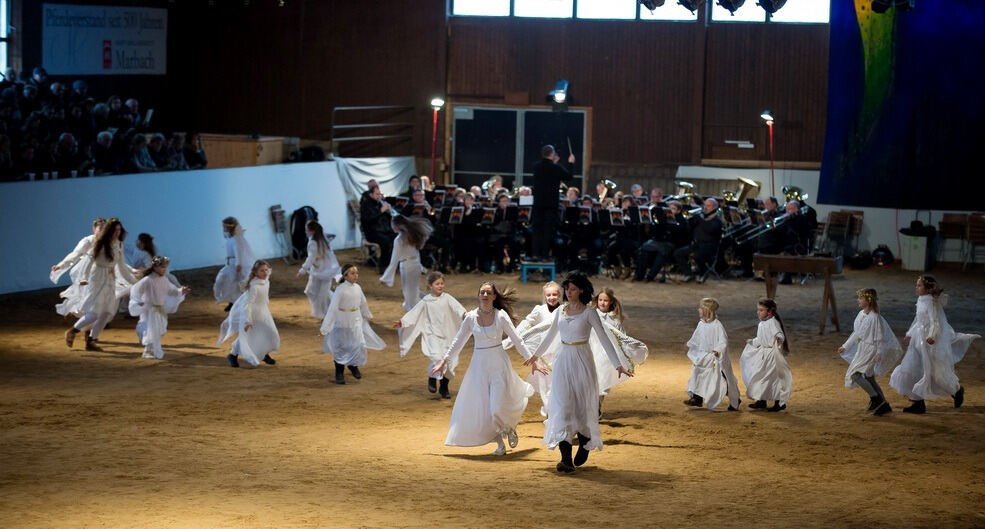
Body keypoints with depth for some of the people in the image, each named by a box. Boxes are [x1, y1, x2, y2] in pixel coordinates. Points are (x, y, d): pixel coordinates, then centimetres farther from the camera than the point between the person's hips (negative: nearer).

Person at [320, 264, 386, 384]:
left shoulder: (357, 288, -3)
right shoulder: (340, 290, -19)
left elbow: (363, 303, 15)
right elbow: (332, 308, -21)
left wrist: (367, 315, 31)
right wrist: (325, 327, -23)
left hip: (356, 322, 5)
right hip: (341, 323, -4)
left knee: (359, 345, 4)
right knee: (340, 348, 6)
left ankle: (353, 366, 34)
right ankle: (339, 373, 25)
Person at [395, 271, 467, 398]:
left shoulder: (446, 298, 2)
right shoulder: (426, 302, 1)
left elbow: (456, 306, -13)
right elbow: (414, 313, 4)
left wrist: (464, 314, -32)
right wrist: (402, 322, -5)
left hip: (447, 335, 3)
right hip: (433, 335, -3)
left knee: (451, 361, 4)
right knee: (438, 357, -25)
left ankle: (444, 388, 24)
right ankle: (432, 378, 5)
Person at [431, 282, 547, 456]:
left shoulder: (501, 316, -8)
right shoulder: (471, 317, 0)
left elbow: (517, 341, -4)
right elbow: (458, 342, 10)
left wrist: (533, 361, -7)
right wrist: (444, 362, 10)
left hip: (499, 364, -3)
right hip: (479, 364, 3)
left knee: (499, 406, -11)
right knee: (481, 407, 2)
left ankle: (510, 429, 23)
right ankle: (499, 443, 17)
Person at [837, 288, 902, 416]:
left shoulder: (875, 317, -18)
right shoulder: (861, 314, 8)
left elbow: (879, 337, -16)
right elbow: (856, 333, 18)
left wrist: (879, 353, -18)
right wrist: (845, 346, 20)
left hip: (870, 350, -9)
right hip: (862, 350, 9)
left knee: (855, 374, -17)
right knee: (869, 378, 12)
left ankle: (875, 398, -7)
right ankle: (883, 405, 20)